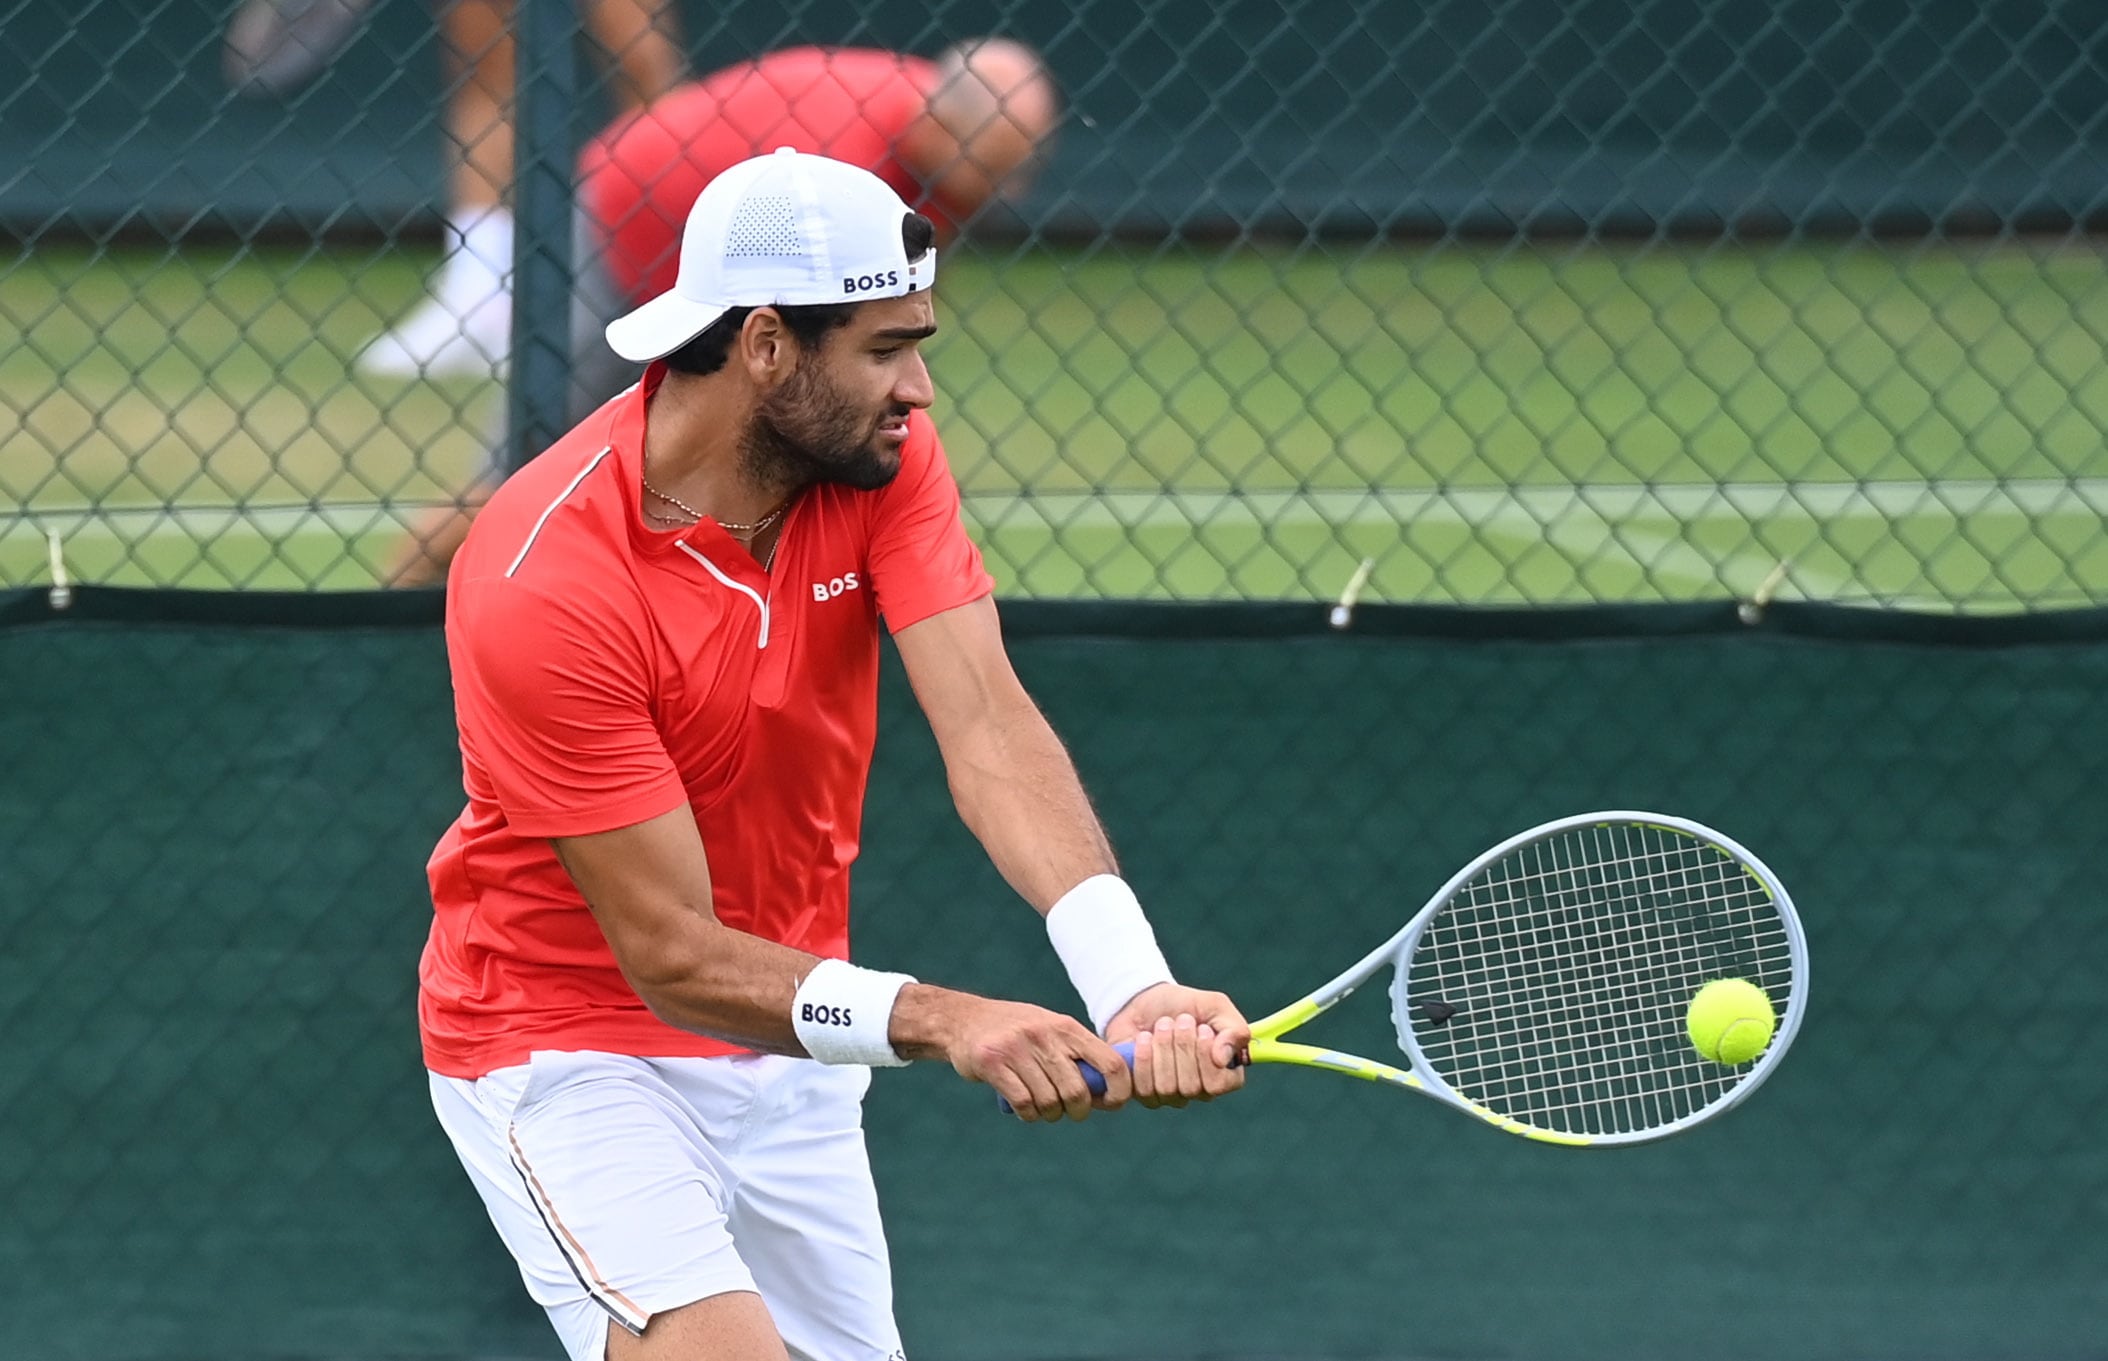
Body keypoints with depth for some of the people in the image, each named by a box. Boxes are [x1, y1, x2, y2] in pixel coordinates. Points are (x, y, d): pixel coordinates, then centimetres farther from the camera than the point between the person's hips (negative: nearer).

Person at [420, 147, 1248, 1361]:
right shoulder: (544, 581, -28)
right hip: (572, 1043, -7)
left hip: (793, 1048, 7)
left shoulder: (879, 455, -10)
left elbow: (988, 727, -24)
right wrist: (943, 1022, -41)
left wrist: (1134, 987, -41)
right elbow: (673, 953, -27)